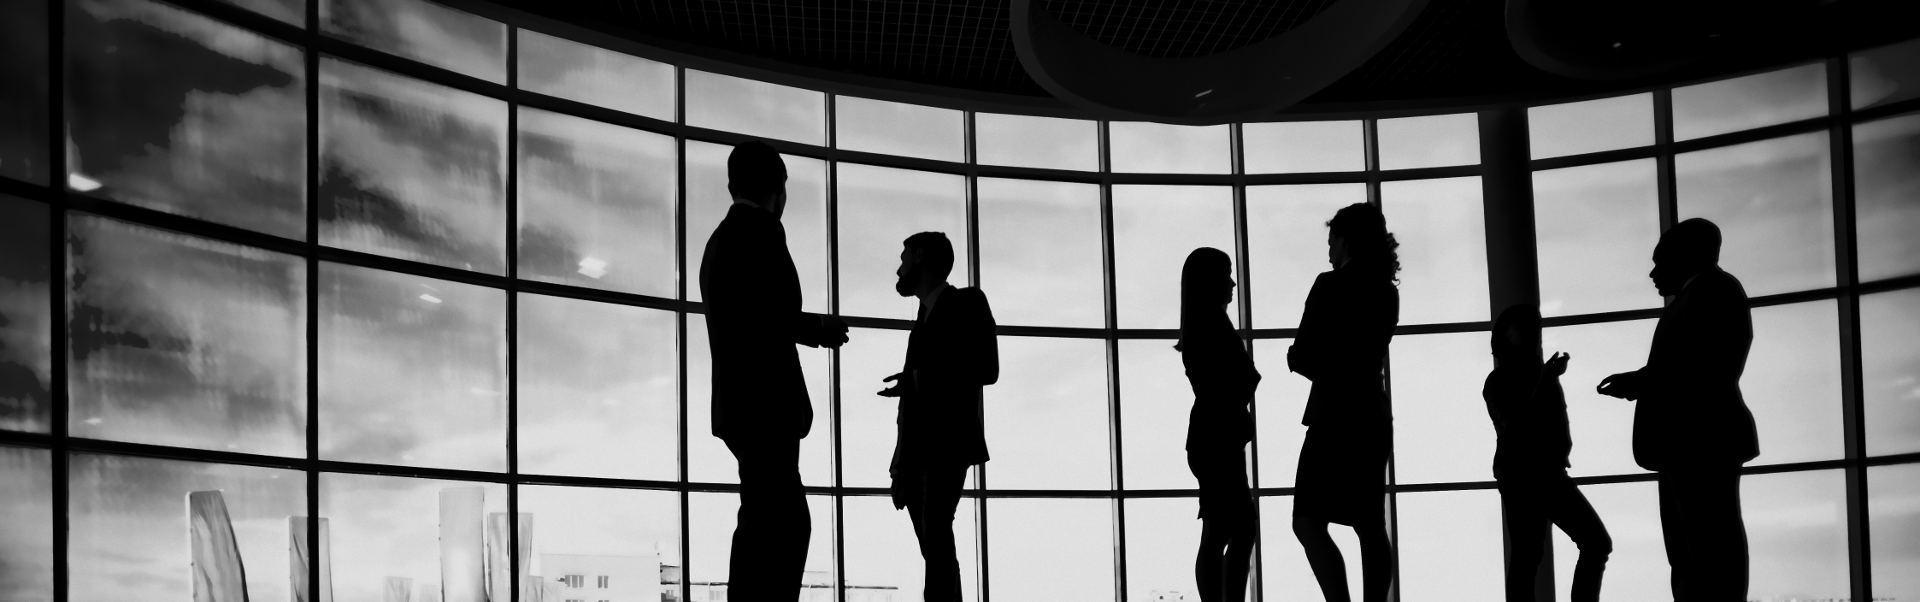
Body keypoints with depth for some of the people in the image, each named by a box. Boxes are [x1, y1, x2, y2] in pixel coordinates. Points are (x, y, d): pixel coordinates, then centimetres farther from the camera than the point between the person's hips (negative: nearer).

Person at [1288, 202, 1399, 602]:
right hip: (1372, 415, 8)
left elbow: (1301, 357, -9)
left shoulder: (1331, 285, -10)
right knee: (1370, 527, 8)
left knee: (1309, 523, -8)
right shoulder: (1386, 291, 11)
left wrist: (1296, 356, 11)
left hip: (1337, 418, -8)